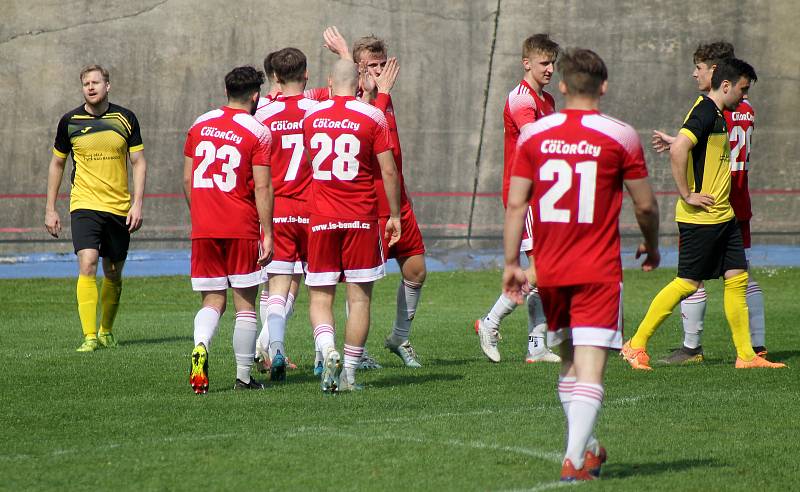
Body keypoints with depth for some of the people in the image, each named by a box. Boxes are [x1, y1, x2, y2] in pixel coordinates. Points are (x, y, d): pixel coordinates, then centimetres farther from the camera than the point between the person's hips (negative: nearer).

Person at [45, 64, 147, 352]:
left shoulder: (125, 119, 2)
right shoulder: (69, 122, 1)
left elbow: (139, 163, 6)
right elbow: (57, 164, 12)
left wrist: (137, 204, -5)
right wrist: (50, 209, 9)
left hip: (119, 208, 2)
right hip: (84, 206, -2)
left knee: (113, 274, 10)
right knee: (87, 265, -19)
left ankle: (106, 331, 31)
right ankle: (90, 337, -21)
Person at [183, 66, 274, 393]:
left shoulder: (200, 125, 7)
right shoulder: (257, 132, -7)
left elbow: (187, 179, 11)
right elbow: (262, 187, -10)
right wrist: (267, 234, -7)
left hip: (203, 229, 4)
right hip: (242, 229, -4)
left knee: (212, 302, 9)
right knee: (245, 305, 6)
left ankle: (200, 346, -20)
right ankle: (244, 377, 9)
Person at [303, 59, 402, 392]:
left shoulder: (311, 117, 5)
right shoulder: (372, 117, -5)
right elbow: (388, 171, -5)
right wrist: (394, 215, 5)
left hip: (321, 219, 2)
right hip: (361, 218, -2)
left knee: (320, 296, 8)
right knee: (359, 297, 5)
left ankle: (327, 350, -19)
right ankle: (349, 374, 4)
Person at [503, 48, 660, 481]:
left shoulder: (533, 135, 2)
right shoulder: (620, 137, -4)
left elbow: (515, 204, 1)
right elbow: (645, 204, 1)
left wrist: (511, 263, 6)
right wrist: (651, 248, 19)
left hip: (549, 270, 4)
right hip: (599, 272, -3)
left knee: (568, 361, 19)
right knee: (590, 365, -6)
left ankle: (586, 448, 28)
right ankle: (574, 459, -16)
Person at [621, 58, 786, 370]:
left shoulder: (717, 115, 16)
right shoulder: (705, 112, -16)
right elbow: (678, 151, -28)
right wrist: (687, 195, -23)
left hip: (722, 216, 10)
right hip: (700, 217, -10)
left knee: (737, 278, 6)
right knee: (687, 283, -6)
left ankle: (746, 355, 9)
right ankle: (636, 346, 2)